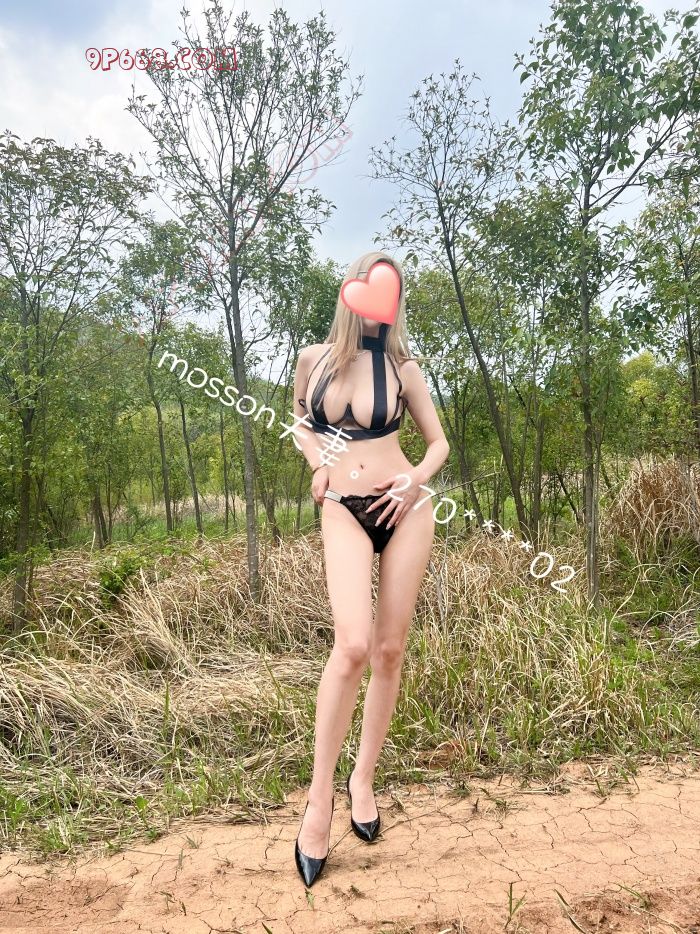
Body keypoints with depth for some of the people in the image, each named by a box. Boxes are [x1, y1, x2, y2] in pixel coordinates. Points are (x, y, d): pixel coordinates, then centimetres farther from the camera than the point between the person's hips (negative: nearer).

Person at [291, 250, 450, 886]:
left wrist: (417, 481, -7)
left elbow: (439, 442, 12)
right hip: (344, 511, -1)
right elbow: (300, 421, 22)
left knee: (389, 649, 4)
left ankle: (365, 775, 23)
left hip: (404, 509, 2)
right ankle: (320, 793, -1)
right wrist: (317, 465, 3)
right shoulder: (314, 358, 6)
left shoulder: (403, 368, 5)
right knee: (353, 645, -19)